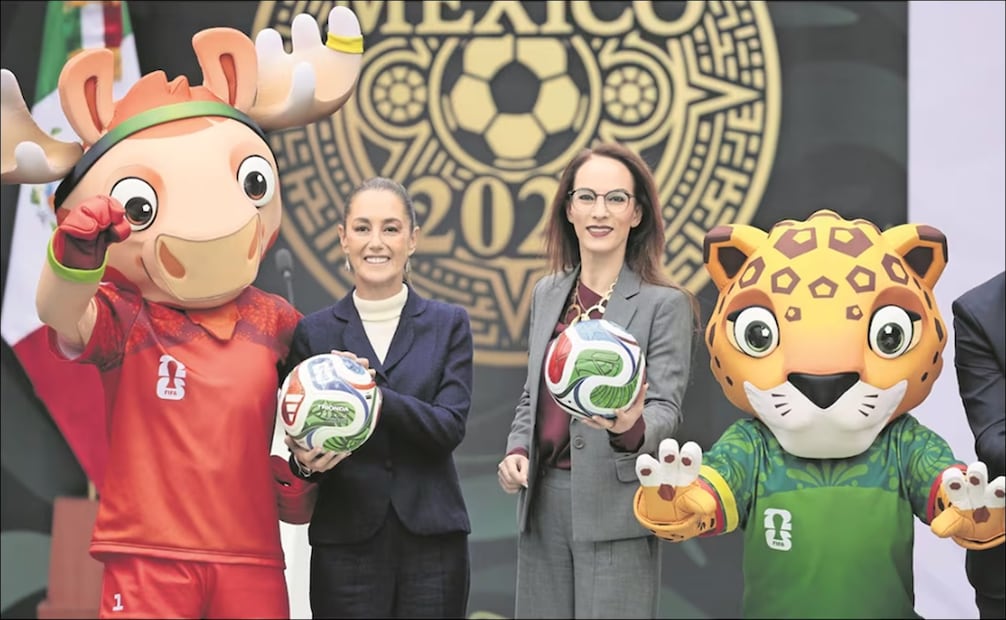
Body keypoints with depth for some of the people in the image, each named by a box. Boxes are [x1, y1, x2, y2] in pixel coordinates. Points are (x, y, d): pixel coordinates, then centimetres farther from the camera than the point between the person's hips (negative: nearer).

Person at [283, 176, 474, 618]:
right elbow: (301, 445, 7)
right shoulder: (314, 332, 5)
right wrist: (306, 461, -16)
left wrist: (374, 393, -20)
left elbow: (451, 426, -6)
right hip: (346, 544, 0)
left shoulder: (449, 325, 6)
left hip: (432, 542, 0)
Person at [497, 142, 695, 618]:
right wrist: (517, 451, 1)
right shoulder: (546, 293, 10)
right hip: (543, 501, 5)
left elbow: (666, 409, -12)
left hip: (615, 510, -5)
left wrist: (631, 428, -33)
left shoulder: (665, 305, -6)